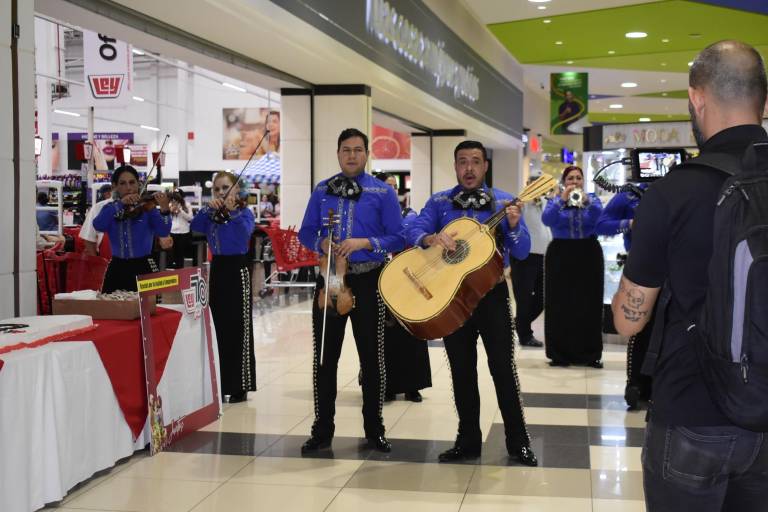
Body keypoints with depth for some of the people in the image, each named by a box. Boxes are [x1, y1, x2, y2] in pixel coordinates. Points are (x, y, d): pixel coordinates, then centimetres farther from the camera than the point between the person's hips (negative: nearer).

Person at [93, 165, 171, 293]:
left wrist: (164, 209, -33)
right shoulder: (111, 209, 8)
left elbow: (163, 232, -15)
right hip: (117, 269, 3)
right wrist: (120, 204, -21)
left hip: (143, 268, -3)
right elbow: (98, 225, -12)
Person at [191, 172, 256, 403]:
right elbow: (195, 227, -6)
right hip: (217, 269, 5)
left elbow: (246, 231, -22)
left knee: (238, 328, -2)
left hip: (237, 269, -5)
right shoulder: (211, 213, 10)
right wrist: (208, 208, -16)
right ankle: (221, 384, 18)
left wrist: (232, 211, -30)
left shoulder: (244, 212, -3)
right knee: (218, 327, 8)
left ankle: (240, 386, 5)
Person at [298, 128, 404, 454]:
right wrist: (321, 244, -12)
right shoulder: (322, 191, 8)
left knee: (371, 356, 6)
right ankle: (322, 430, 17)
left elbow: (398, 238, -4)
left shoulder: (383, 192, 0)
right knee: (324, 356, 6)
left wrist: (365, 243, -18)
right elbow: (306, 232, 9)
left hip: (368, 281, -2)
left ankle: (374, 430, 20)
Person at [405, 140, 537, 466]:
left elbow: (521, 253, -4)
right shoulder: (439, 202, 6)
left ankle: (518, 442, 9)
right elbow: (413, 232, -7)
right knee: (461, 371, 9)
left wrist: (514, 226, -24)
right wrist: (432, 237, -28)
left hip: (492, 292, -2)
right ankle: (468, 440, 20)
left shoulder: (503, 202, 2)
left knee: (503, 368, -2)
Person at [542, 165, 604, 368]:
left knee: (589, 305, -1)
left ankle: (591, 354, 5)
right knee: (560, 305, -3)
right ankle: (560, 354, 3)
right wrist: (562, 199, -26)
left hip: (589, 256, 1)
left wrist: (586, 201, -31)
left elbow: (600, 216, -13)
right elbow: (546, 219, -14)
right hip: (561, 256, -1)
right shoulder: (555, 201, 7)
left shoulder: (592, 199, 9)